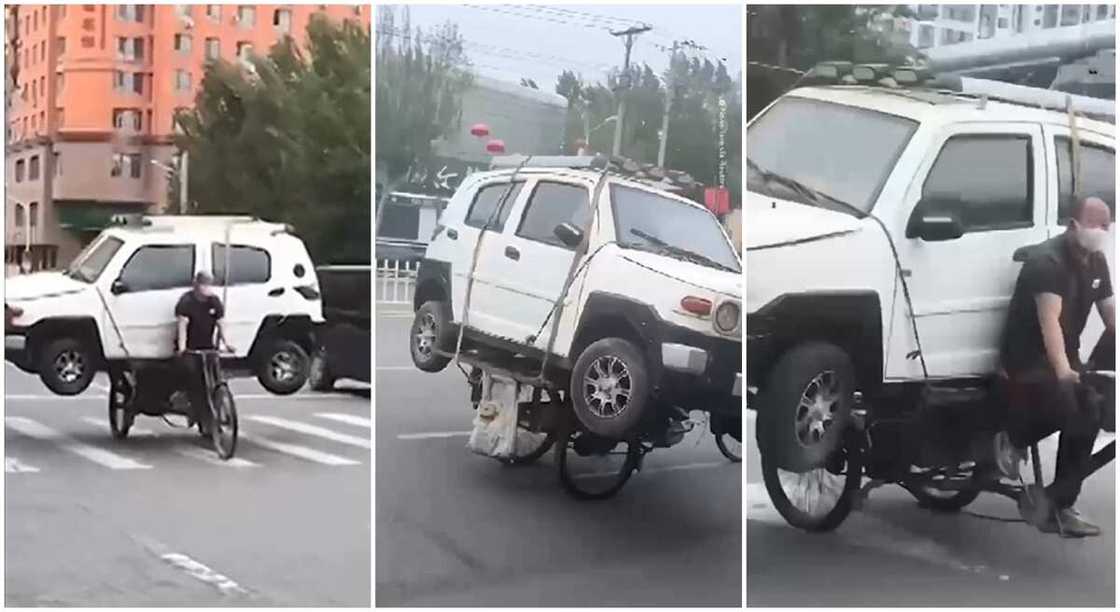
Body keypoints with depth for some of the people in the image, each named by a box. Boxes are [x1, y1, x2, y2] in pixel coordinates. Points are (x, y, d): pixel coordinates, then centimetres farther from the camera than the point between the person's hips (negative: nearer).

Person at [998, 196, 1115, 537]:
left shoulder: (1097, 262, 7)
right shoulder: (1048, 260, -21)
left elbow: (1110, 314, 9)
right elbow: (1050, 319, -33)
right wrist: (1062, 370, -45)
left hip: (1066, 357, 9)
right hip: (1028, 356, -9)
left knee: (1087, 421, -1)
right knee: (1064, 406, -29)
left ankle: (1060, 507, 8)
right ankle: (1014, 439, -2)